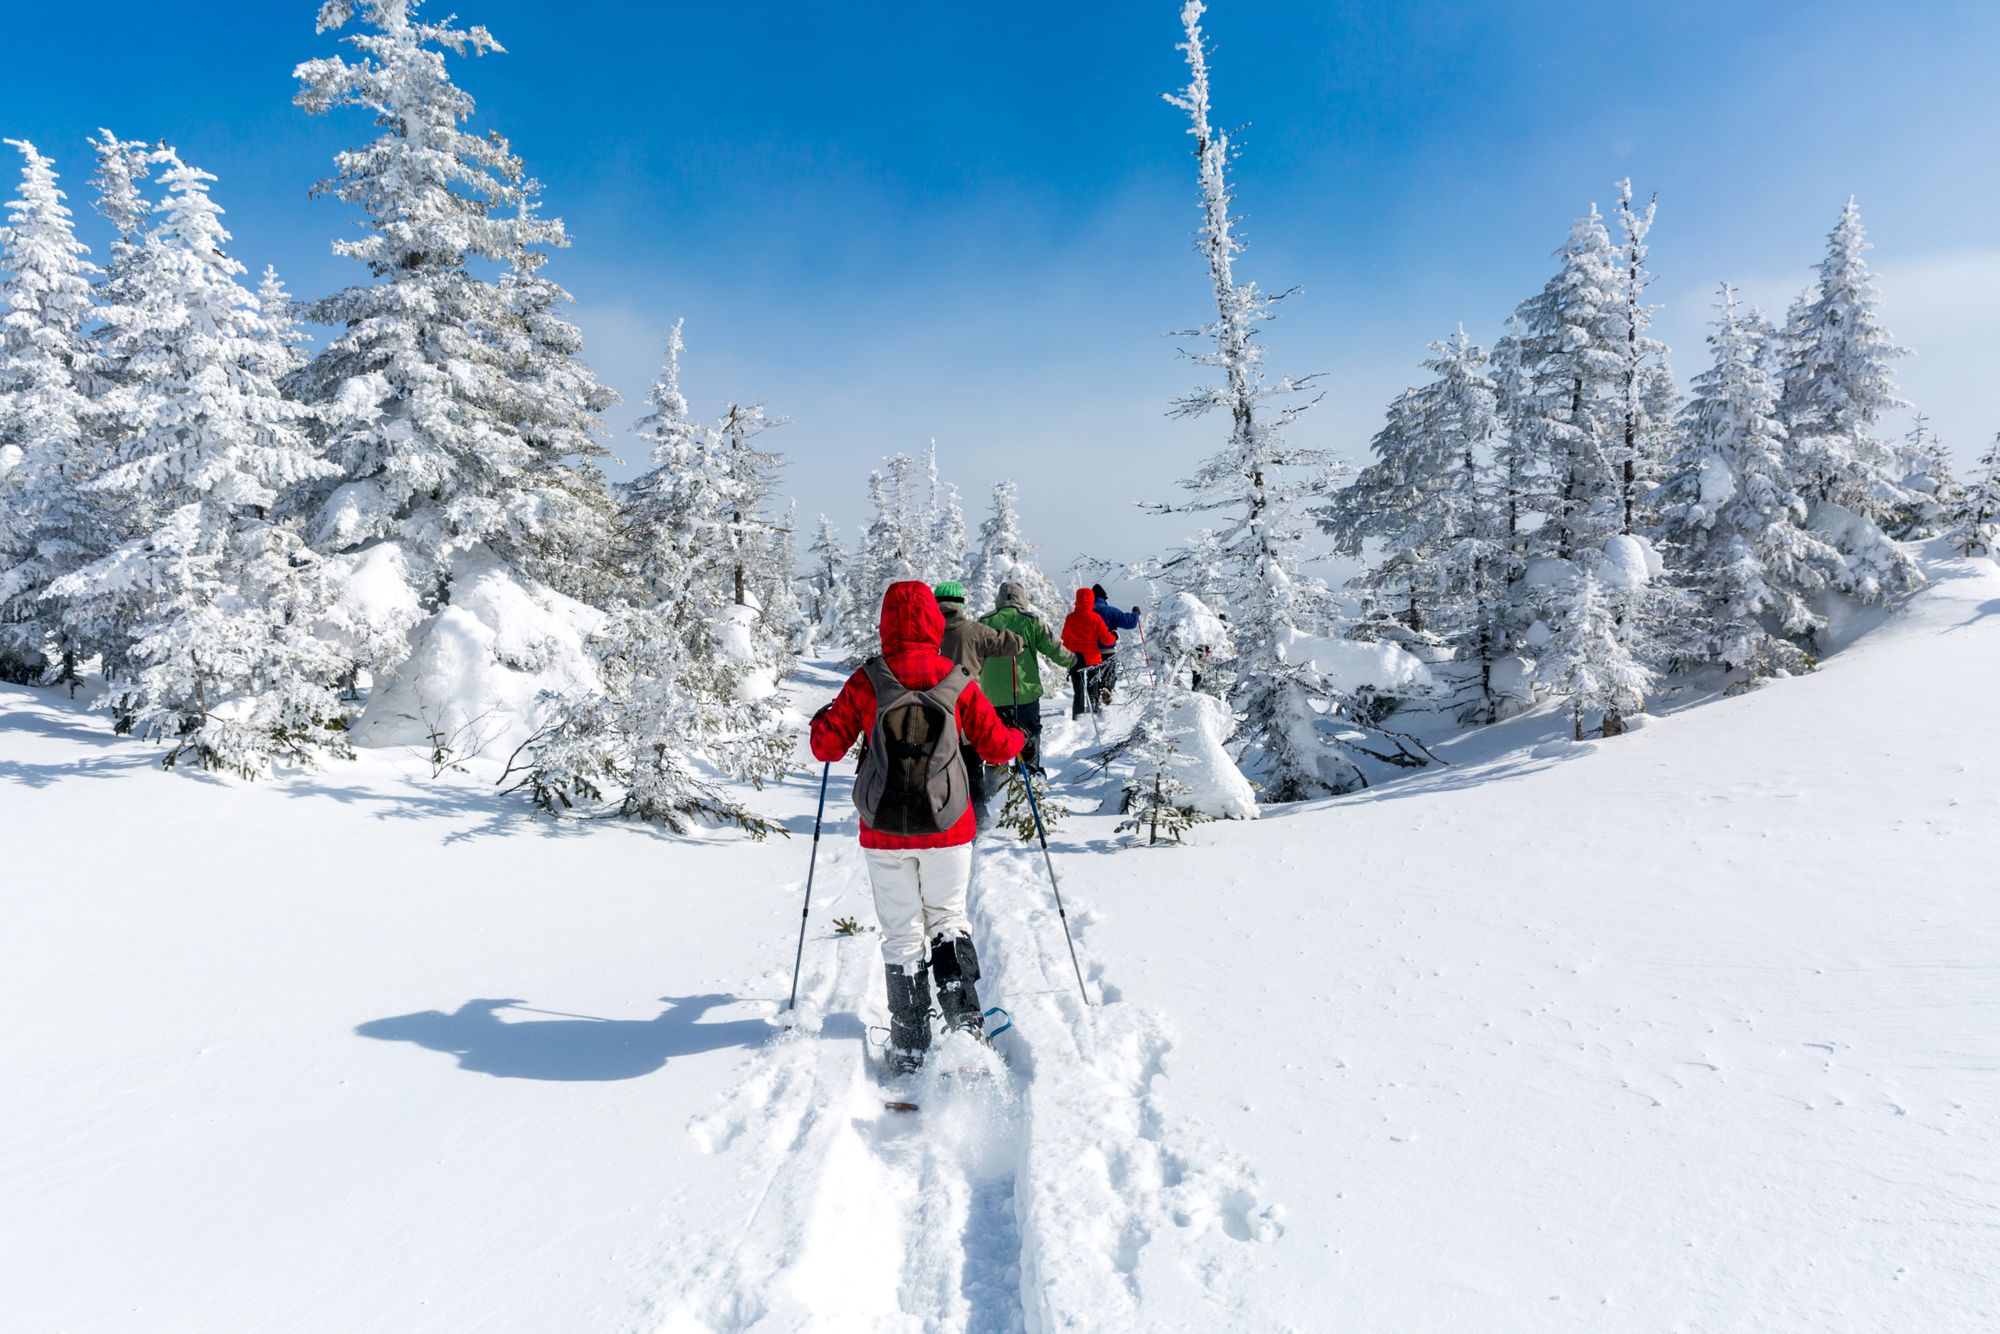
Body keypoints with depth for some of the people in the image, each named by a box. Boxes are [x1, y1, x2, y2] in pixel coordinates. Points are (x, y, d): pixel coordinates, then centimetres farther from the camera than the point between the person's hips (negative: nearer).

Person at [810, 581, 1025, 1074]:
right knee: (948, 921, 19)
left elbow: (827, 745, -3)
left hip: (884, 830, 0)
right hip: (946, 829, 0)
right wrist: (1019, 738, 25)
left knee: (901, 935, 10)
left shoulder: (865, 682, -6)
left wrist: (823, 720, 20)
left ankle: (909, 1049, 13)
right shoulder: (958, 682, -5)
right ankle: (964, 1021, 6)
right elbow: (995, 746, 2)